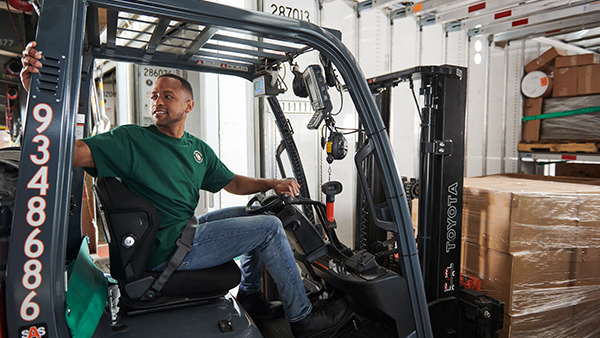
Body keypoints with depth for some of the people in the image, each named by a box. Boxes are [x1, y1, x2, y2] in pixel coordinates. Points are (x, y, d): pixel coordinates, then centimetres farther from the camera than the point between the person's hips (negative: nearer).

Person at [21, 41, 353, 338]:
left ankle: (250, 295, 22)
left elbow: (232, 183, 15)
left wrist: (272, 184, 0)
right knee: (269, 227, -12)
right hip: (166, 249, -8)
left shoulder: (198, 149, 12)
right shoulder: (131, 139, -8)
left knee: (255, 213, 16)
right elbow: (69, 151, -22)